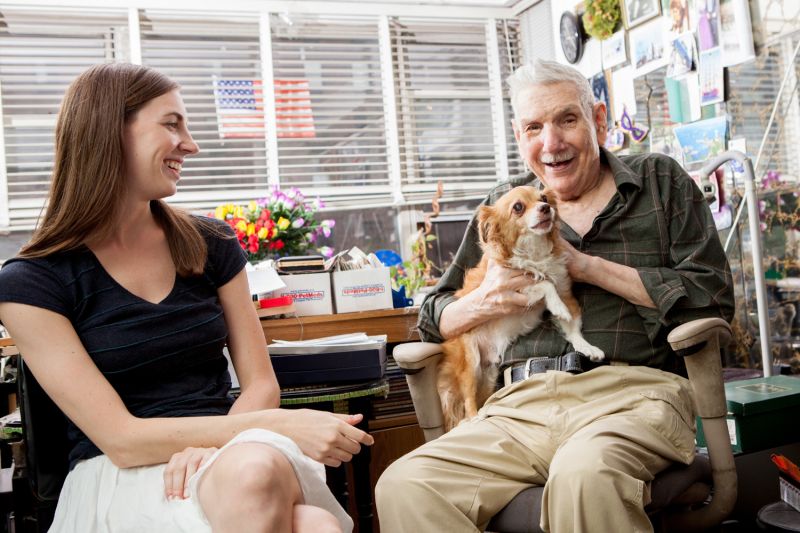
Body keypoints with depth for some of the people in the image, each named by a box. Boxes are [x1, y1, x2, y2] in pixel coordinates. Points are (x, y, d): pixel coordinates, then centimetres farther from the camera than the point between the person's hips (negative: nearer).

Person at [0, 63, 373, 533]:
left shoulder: (211, 244, 6)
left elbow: (261, 384, 7)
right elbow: (120, 439, -12)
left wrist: (212, 446, -15)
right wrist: (282, 425, -21)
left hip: (229, 454, 3)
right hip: (121, 477, -3)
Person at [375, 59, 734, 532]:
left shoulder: (659, 180, 14)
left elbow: (712, 297, 1)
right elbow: (433, 318, 21)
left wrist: (586, 266, -4)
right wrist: (482, 303, -3)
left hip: (633, 391, -2)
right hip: (522, 403, 3)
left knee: (584, 474, -37)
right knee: (403, 486, -23)